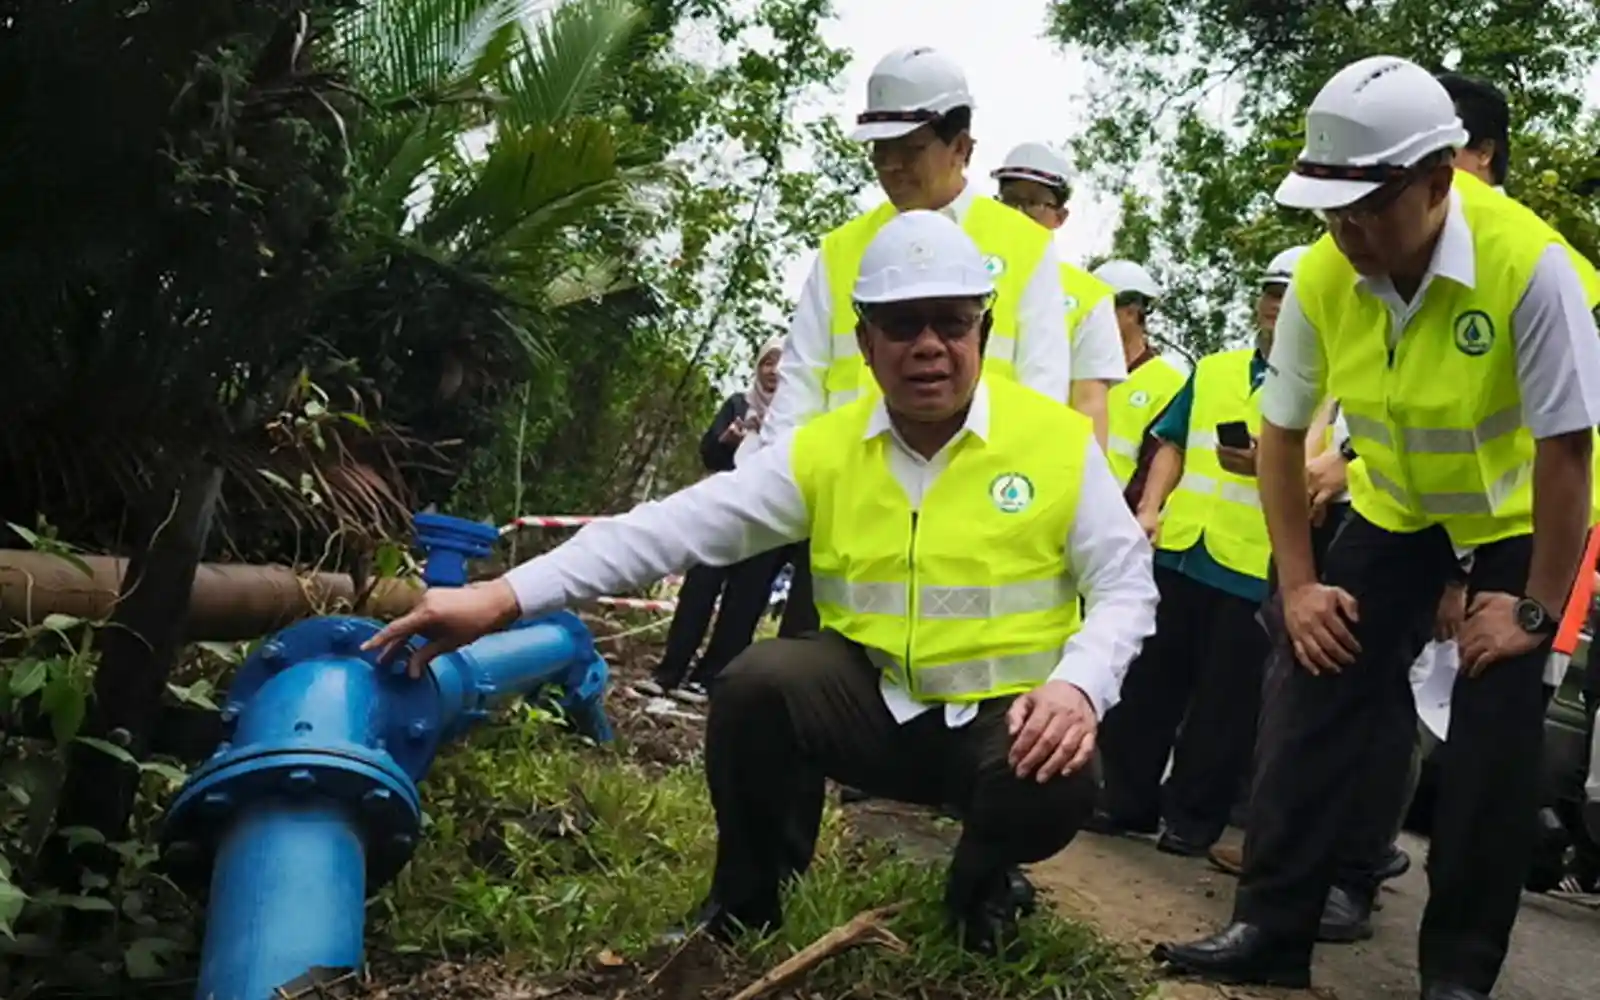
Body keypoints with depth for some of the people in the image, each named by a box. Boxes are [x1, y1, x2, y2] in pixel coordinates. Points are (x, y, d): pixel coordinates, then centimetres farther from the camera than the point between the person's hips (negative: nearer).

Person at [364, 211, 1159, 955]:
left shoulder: (1059, 441, -7)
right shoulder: (823, 450, -3)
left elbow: (1126, 587, -3)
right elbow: (675, 527, -10)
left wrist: (1079, 686, -26)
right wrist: (504, 597, -19)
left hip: (1005, 719, -1)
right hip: (873, 706, 1)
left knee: (1054, 786, -33)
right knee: (756, 683, -27)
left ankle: (978, 886, 6)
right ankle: (746, 893, 2)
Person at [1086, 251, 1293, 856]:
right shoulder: (1213, 370, 16)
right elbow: (1173, 445, 17)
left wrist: (1269, 465, -22)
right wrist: (1149, 509, 3)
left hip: (1256, 565, -5)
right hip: (1180, 549, 5)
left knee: (1223, 701, 2)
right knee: (1148, 682, 9)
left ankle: (1193, 818, 12)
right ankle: (1126, 799, 19)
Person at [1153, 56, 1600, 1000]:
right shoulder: (1323, 277, -20)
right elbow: (1281, 433, -6)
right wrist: (1299, 584, -8)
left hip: (1519, 515, -4)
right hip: (1395, 505, 4)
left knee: (1495, 736, -9)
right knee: (1320, 691, -4)